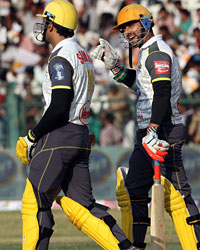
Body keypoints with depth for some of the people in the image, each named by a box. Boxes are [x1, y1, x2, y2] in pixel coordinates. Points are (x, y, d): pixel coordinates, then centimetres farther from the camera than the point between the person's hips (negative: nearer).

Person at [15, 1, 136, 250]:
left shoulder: (60, 58, -12)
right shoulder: (83, 56, 19)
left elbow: (59, 108, -20)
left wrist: (32, 136, -10)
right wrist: (40, 135, 22)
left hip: (59, 136, -9)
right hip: (81, 136, 9)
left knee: (35, 202, -5)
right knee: (80, 204, 7)